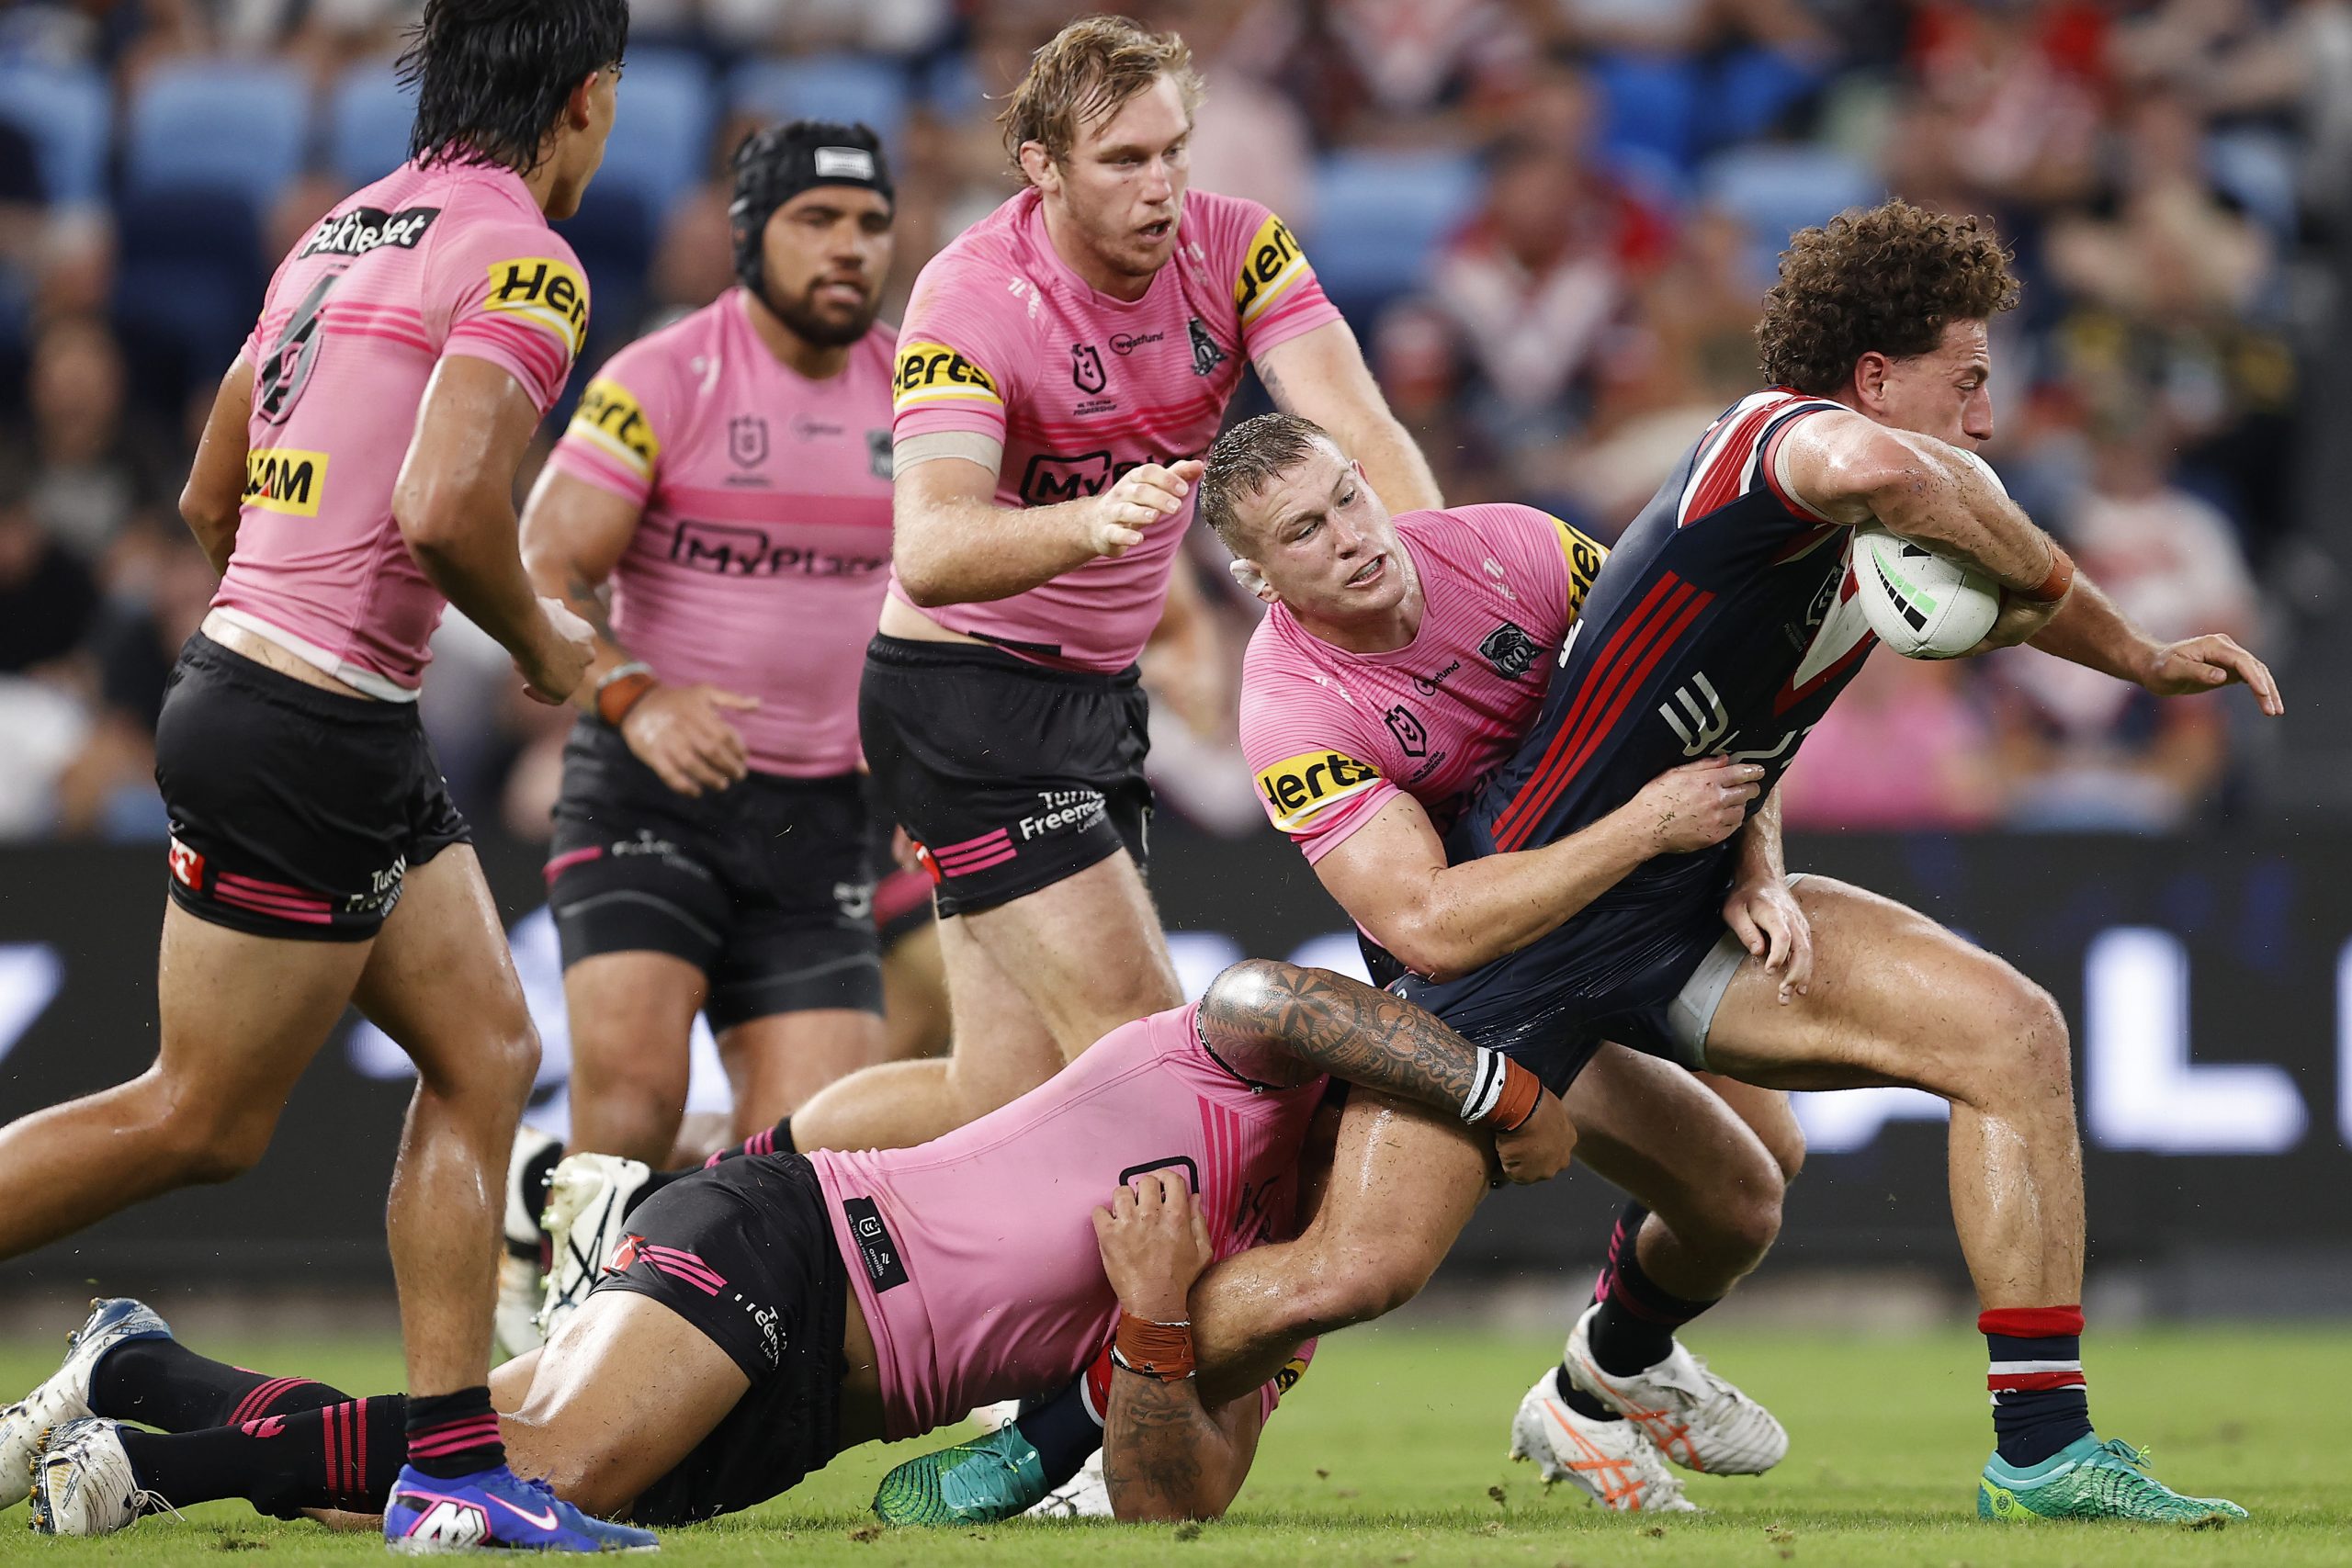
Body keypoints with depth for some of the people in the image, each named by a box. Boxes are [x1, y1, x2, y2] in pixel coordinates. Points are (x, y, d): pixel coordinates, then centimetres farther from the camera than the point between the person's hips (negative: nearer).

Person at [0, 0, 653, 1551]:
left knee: (487, 1054, 9)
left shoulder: (347, 228, 13)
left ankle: (452, 1465, 6)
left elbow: (209, 498, 18)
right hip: (307, 736, -9)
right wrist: (545, 642, -8)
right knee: (200, 1122, -1)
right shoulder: (522, 259, -13)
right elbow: (442, 507, -25)